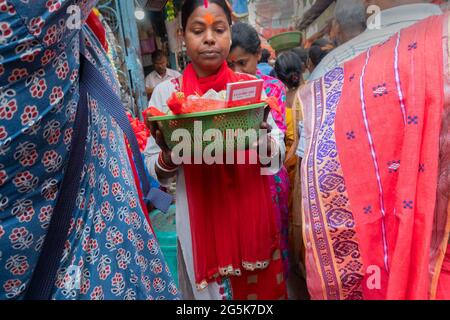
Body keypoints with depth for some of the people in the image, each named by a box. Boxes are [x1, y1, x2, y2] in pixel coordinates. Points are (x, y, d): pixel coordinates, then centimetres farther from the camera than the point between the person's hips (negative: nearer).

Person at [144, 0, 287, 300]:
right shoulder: (168, 92, -5)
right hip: (200, 220, -1)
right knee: (210, 288, 15)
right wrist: (168, 155, -22)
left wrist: (263, 141, -22)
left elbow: (279, 154, -1)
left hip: (252, 216, 2)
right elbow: (154, 171, -1)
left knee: (259, 288, 18)